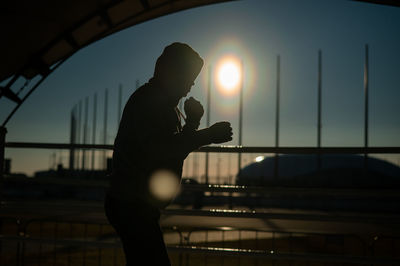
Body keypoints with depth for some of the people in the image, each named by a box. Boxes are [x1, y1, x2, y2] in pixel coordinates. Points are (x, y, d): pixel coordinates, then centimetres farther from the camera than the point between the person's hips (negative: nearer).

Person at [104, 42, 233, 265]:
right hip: (132, 205, -10)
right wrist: (208, 136, -21)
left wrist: (192, 122, 5)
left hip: (136, 206, 10)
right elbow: (158, 150, -25)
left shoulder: (163, 103, 20)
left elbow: (175, 151, 21)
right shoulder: (148, 100, -12)